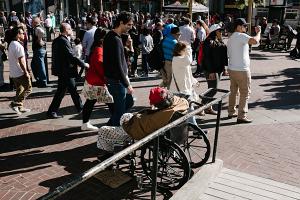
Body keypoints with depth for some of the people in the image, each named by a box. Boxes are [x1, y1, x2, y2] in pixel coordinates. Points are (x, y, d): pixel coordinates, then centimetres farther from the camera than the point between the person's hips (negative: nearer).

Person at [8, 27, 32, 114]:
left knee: (19, 90, 17)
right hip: (20, 73, -9)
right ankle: (15, 104, -3)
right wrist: (26, 72, -15)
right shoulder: (18, 46, -19)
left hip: (13, 73, 9)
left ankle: (19, 107, 24)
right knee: (28, 88, 2)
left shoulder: (11, 44, 11)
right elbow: (21, 61, -22)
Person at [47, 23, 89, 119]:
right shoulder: (64, 41, -19)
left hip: (61, 70, 10)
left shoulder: (57, 40, 11)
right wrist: (84, 64, -16)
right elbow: (72, 57, -24)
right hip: (66, 71, -10)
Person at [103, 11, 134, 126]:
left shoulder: (111, 36, 10)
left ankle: (111, 124, 30)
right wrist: (127, 84, -19)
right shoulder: (115, 40, -21)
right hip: (116, 81, -10)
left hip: (118, 79, 10)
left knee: (129, 101, 21)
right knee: (119, 110, 1)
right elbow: (117, 66, -24)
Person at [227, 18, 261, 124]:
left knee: (233, 91, 18)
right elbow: (255, 41, -31)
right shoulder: (241, 36, -15)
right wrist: (258, 32, -13)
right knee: (245, 93, -1)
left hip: (231, 69, 9)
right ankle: (241, 116, 1)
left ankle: (231, 112, 27)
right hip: (241, 70, -9)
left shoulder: (230, 38, 15)